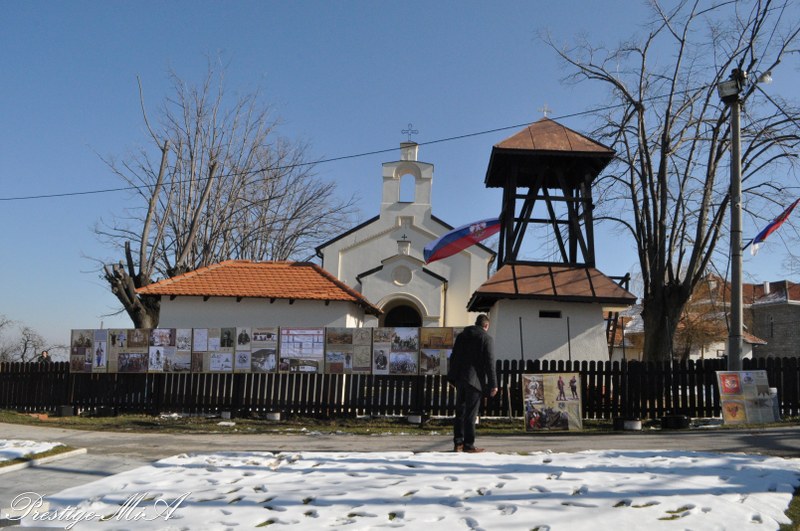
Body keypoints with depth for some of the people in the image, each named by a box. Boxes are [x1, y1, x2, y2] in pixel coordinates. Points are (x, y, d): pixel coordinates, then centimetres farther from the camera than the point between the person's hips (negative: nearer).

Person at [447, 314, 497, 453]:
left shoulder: (461, 336, 13)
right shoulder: (485, 337, -5)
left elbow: (453, 357, 15)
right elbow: (489, 362, -9)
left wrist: (453, 377, 20)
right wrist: (493, 384, -7)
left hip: (460, 378, 6)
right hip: (474, 379, -6)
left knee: (460, 411, 12)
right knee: (471, 413, -3)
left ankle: (458, 443, 15)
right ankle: (468, 445, 0)